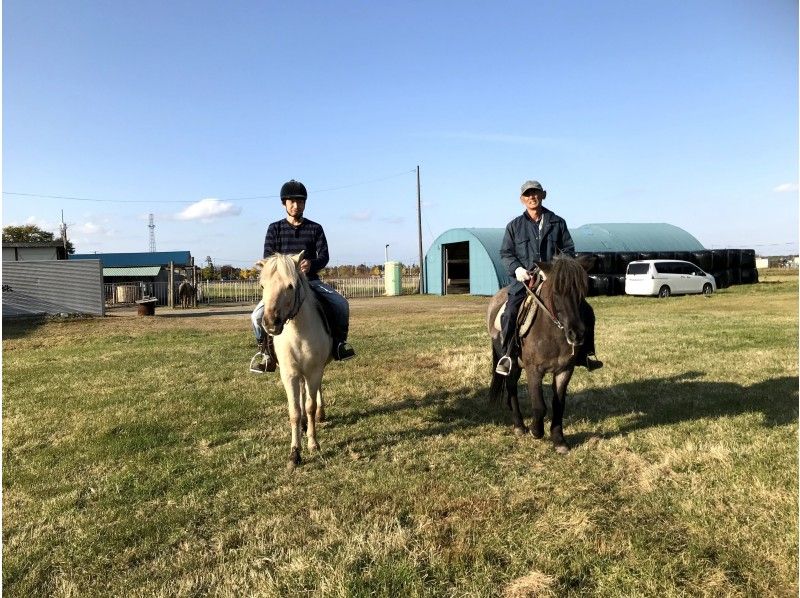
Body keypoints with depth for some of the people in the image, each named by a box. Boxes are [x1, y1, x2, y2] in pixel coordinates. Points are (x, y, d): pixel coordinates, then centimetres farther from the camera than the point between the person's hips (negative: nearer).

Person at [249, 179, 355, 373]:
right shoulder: (275, 229, 6)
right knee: (258, 315, -22)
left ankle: (339, 341, 3)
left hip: (311, 280, 1)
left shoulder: (315, 228, 8)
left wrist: (311, 264, -25)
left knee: (341, 304, -22)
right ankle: (265, 351, 2)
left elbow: (324, 256, -2)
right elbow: (267, 259, -2)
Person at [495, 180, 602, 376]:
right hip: (525, 279, -2)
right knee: (510, 313, -24)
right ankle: (508, 356, -7)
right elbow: (505, 253, 7)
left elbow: (569, 249, 11)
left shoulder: (557, 222, 10)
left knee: (585, 310, -4)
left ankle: (582, 354, 13)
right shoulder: (515, 226, 8)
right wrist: (516, 268, -13)